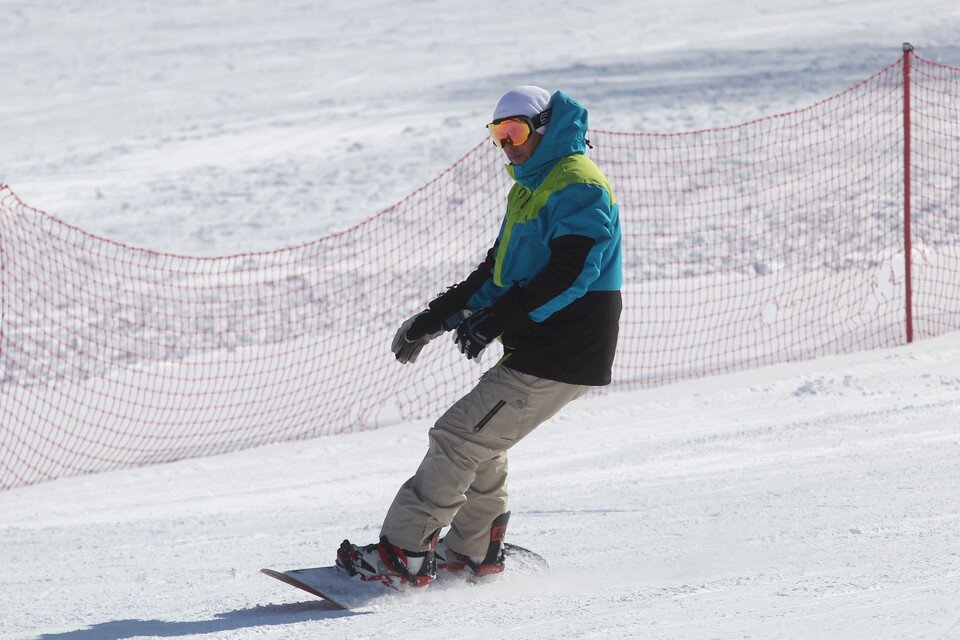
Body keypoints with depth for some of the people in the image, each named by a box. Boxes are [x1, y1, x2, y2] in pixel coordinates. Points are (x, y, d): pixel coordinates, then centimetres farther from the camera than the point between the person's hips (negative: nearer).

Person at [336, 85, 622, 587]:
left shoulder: (578, 186, -13)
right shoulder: (529, 190, 20)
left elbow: (570, 273, -25)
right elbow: (497, 272, 24)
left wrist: (497, 321, -26)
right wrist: (435, 318, 16)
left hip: (560, 358, -10)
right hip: (533, 350, 10)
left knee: (460, 437, -12)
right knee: (480, 442, 19)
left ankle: (403, 555, -10)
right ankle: (474, 551, 31)